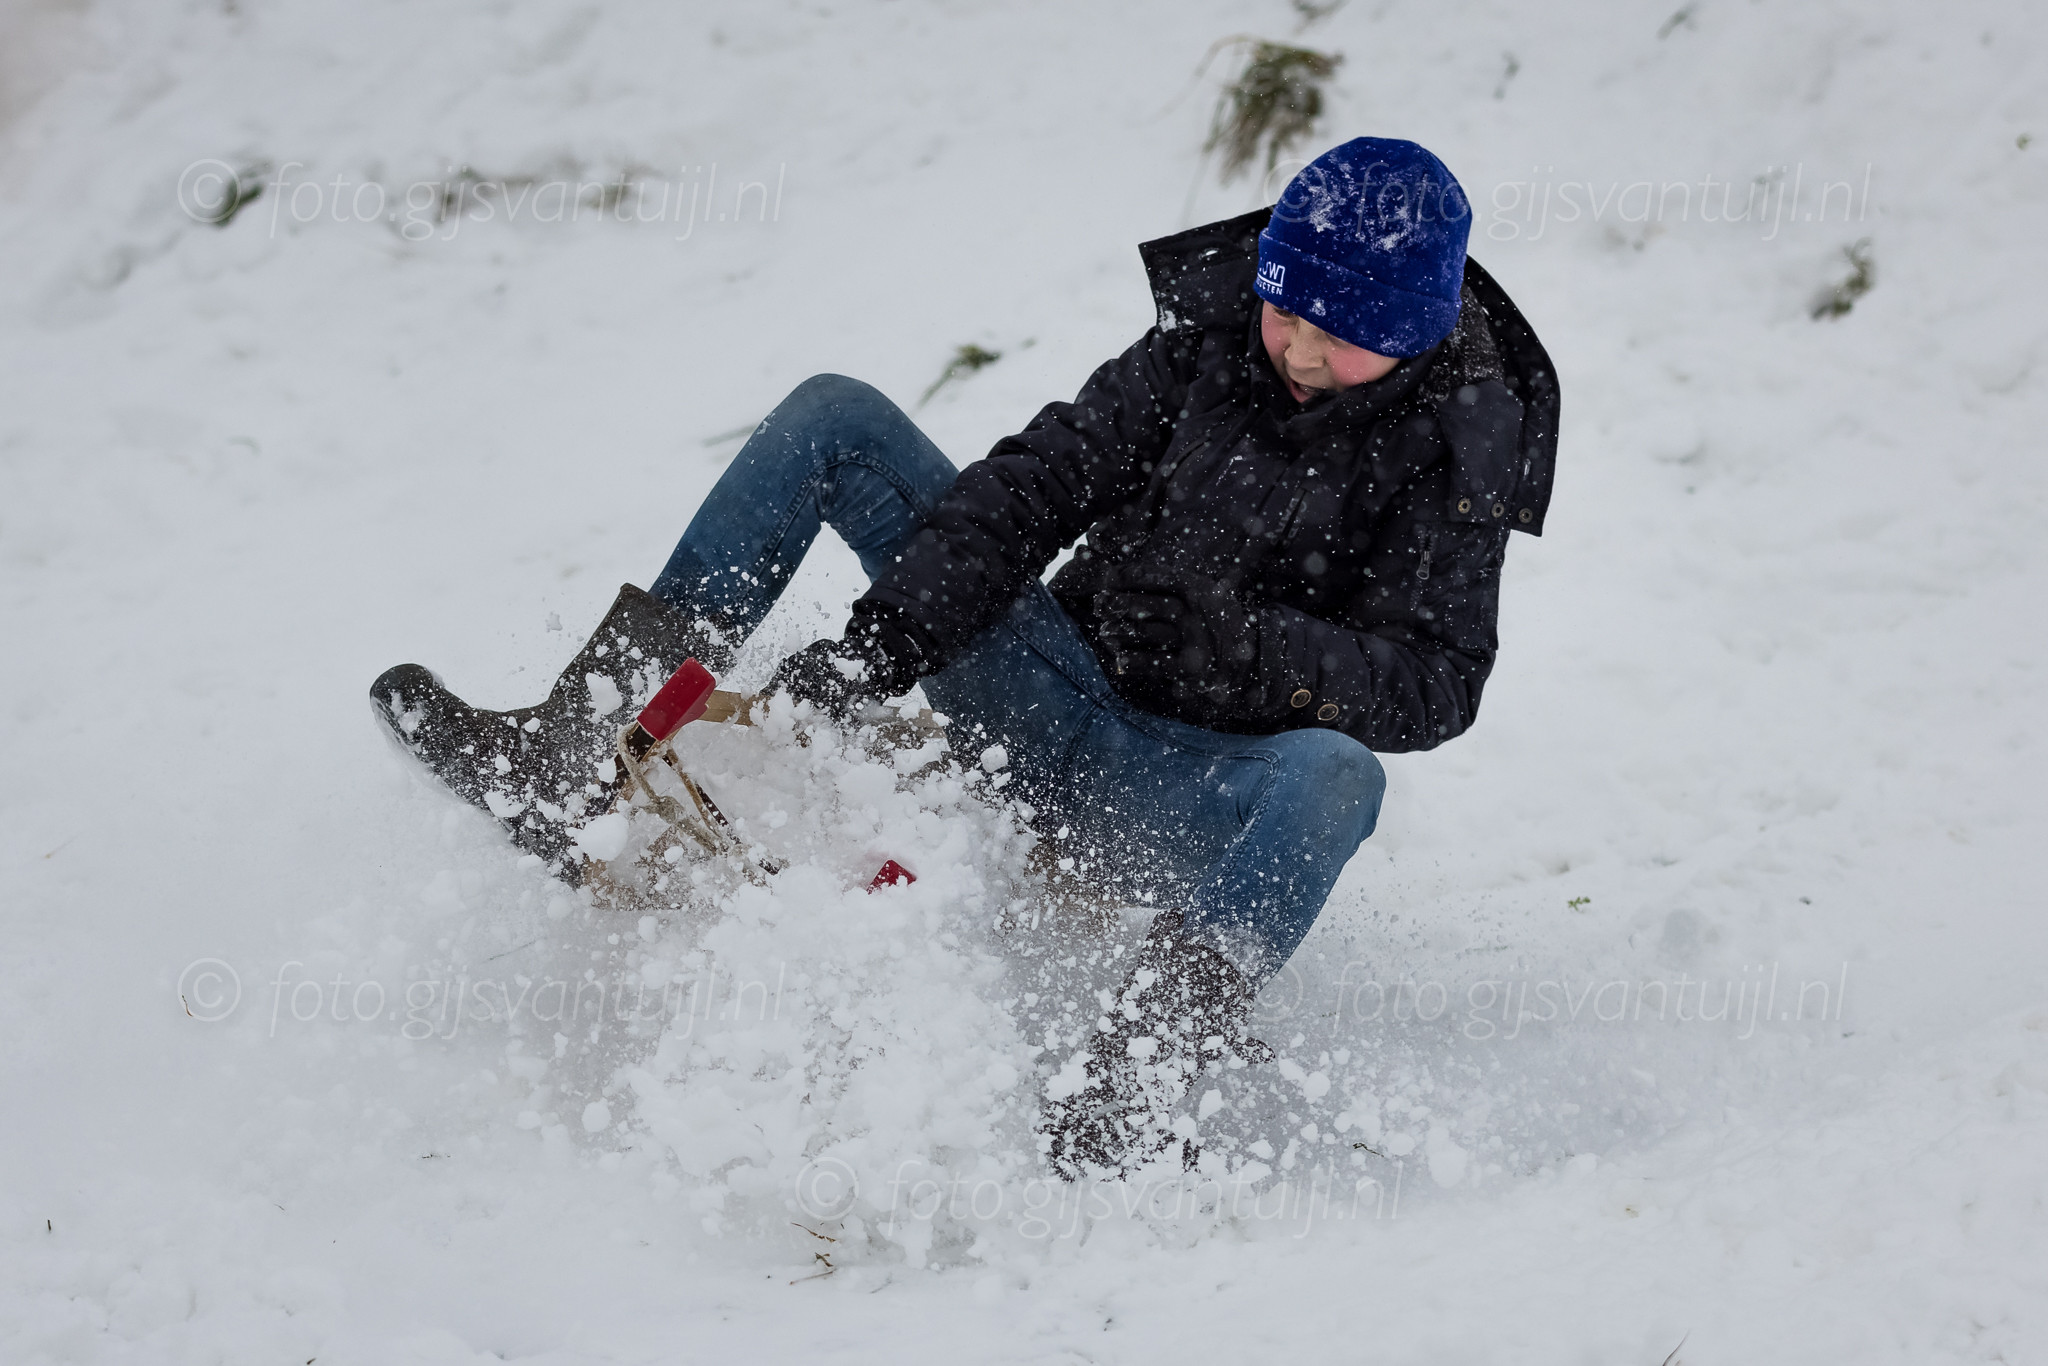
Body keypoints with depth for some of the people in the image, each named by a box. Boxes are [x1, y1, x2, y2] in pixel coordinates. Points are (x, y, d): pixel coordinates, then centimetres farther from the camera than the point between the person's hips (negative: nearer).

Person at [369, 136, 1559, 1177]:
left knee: (1337, 778, -39)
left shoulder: (1455, 441, -11)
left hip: (1188, 794, -4)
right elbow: (1035, 483, -3)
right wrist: (883, 641, -16)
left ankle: (1118, 1108, -52)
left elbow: (1436, 684, -15)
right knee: (837, 418, -5)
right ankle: (563, 758, -15)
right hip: (1052, 693, 5)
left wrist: (1249, 646, -32)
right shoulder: (1211, 341, -2)